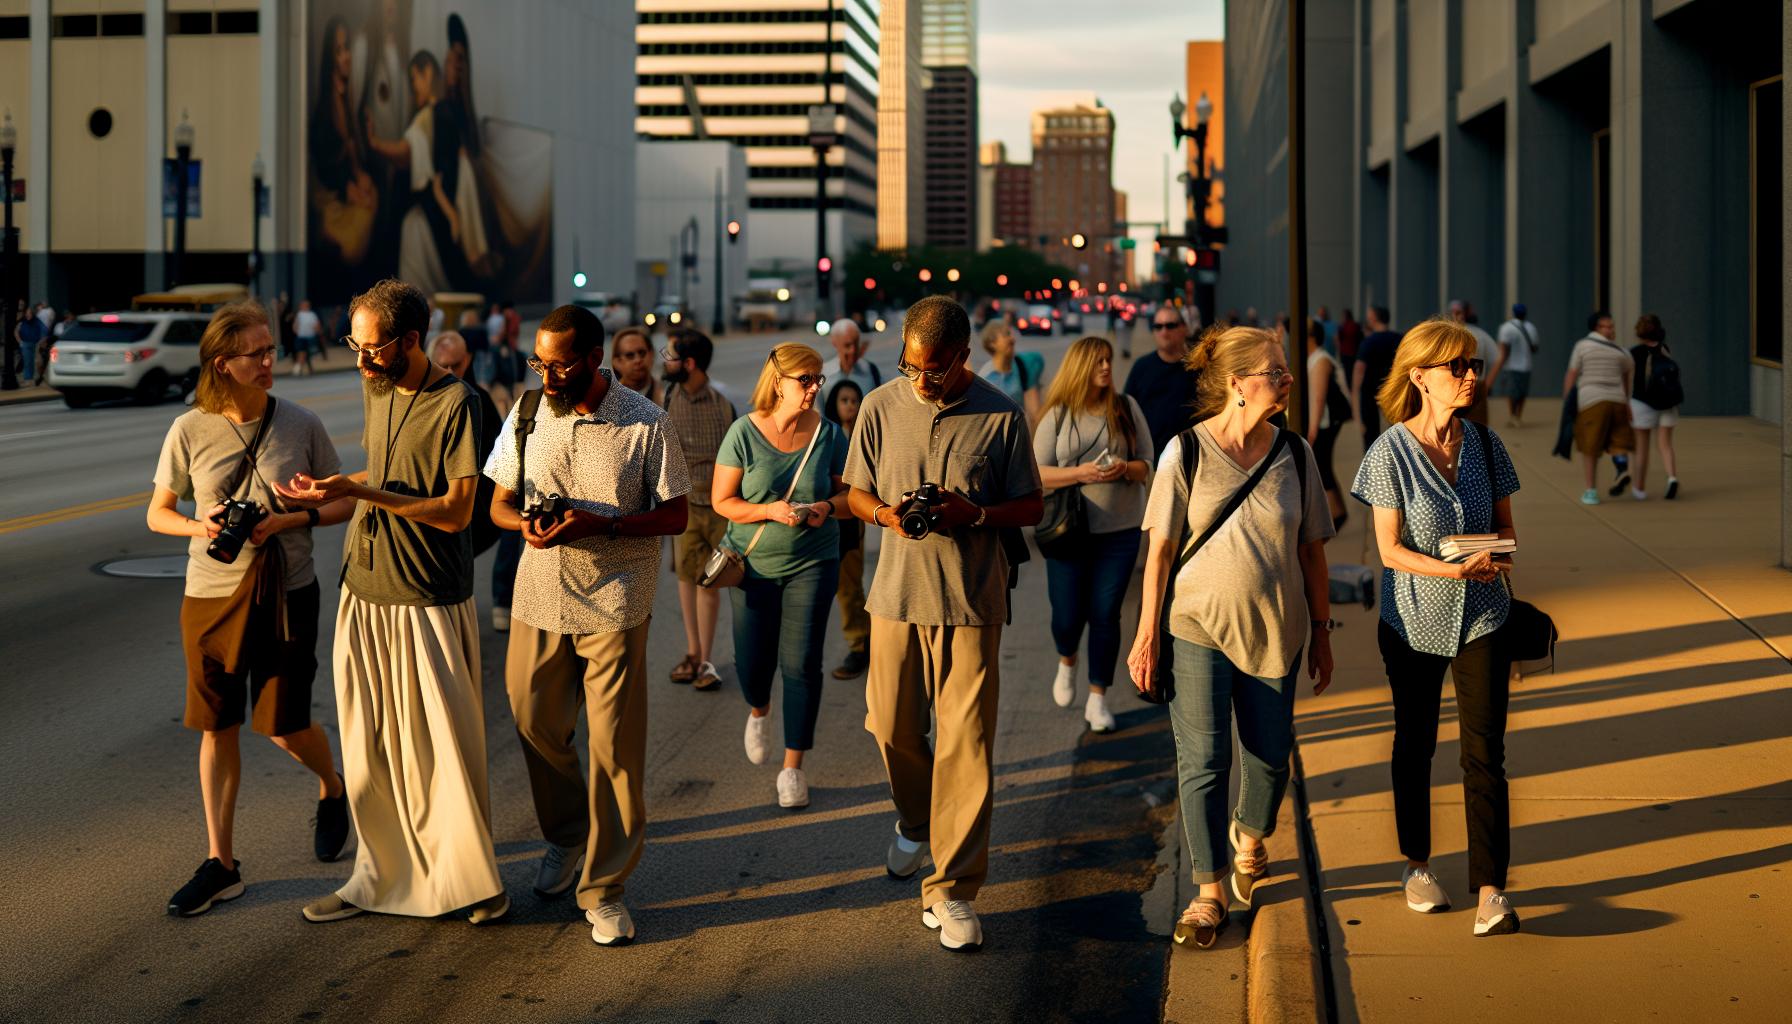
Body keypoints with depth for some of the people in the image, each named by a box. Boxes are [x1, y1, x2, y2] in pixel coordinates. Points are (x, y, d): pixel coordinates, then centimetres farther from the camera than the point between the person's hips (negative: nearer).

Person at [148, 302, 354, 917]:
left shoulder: (300, 425, -5)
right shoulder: (190, 431, -4)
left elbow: (342, 503, 3)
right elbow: (157, 513, 6)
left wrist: (288, 521, -15)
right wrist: (200, 527, -15)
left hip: (287, 593, -1)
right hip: (211, 595, 1)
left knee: (285, 725, 1)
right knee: (217, 727, 6)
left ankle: (332, 790, 35)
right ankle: (221, 863, 15)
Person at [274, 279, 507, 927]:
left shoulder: (456, 404, -14)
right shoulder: (375, 389, 9)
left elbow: (456, 510, -19)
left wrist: (358, 491, -22)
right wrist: (327, 489, 6)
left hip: (429, 605, -7)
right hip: (364, 594, 7)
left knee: (442, 748, 1)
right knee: (369, 750, 10)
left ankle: (473, 877, 16)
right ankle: (382, 877, 21)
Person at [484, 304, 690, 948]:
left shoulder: (645, 424, -6)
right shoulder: (526, 415, 4)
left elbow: (675, 514, -5)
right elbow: (499, 502, 11)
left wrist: (599, 525, -19)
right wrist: (524, 524, -13)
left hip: (614, 604, -4)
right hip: (538, 599, 4)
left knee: (615, 747, -2)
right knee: (537, 725, 12)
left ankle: (605, 887, 8)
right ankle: (565, 836, 39)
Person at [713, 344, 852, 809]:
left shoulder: (828, 433, -5)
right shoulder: (745, 432, -10)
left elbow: (851, 495, 5)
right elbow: (721, 500, -7)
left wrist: (828, 506, -17)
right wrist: (770, 511, -22)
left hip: (812, 564, 0)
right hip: (754, 562, 0)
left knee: (800, 664, -4)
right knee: (753, 662, 6)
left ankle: (793, 767, 8)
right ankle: (759, 710, 44)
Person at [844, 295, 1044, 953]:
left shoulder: (1002, 417, -5)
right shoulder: (880, 408, 3)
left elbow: (1030, 505, 2)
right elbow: (856, 492, 12)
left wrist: (974, 514, -17)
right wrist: (886, 513, -11)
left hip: (972, 602, -3)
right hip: (897, 595, 3)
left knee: (964, 745, -4)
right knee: (893, 727, 11)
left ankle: (952, 891, 3)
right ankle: (916, 822, 43)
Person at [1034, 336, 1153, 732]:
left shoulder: (1126, 407, 3)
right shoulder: (1058, 414, -2)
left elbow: (1147, 463, 5)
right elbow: (1037, 472, -4)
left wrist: (1125, 469, -17)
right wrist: (1079, 474, -20)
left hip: (1120, 529, 1)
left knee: (1105, 614, 1)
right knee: (1067, 614, 2)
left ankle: (1098, 698, 12)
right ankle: (1067, 661, 37)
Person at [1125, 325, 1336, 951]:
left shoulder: (1294, 455, 2)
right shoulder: (1185, 452, -6)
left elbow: (1311, 551, 8)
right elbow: (1161, 548, -3)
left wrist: (1321, 631, 9)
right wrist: (1146, 636, -4)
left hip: (1274, 633, 3)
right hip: (1198, 626, -3)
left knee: (1270, 758, 9)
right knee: (1202, 762, -2)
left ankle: (1249, 838, 41)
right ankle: (1210, 893, 11)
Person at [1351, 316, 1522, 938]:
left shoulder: (1485, 444, 1)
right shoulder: (1391, 452, -10)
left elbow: (1505, 527, 9)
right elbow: (1390, 549, -10)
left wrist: (1496, 555, -14)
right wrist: (1452, 569, -25)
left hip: (1482, 614, 2)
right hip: (1414, 616, -2)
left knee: (1484, 752, -5)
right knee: (1415, 743, 13)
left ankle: (1490, 888, -4)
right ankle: (1416, 864, 31)